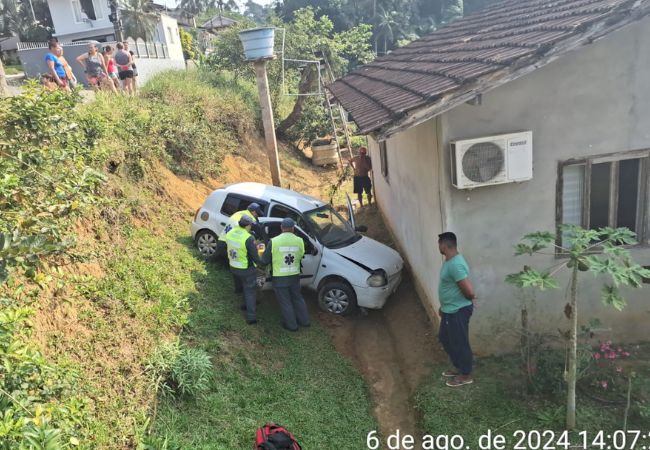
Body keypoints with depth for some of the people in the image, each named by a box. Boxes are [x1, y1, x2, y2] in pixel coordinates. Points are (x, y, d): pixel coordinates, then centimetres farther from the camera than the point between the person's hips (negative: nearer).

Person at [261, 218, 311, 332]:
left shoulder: (274, 241, -15)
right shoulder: (299, 241, -9)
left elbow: (264, 261, -8)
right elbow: (301, 256, 2)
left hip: (279, 278, -3)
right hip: (295, 276, 3)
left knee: (285, 302, 12)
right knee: (297, 298, 23)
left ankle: (291, 325, 23)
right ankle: (304, 321, 34)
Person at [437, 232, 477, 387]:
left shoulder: (456, 265, -28)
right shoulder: (450, 261, 5)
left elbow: (469, 291, -30)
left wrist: (470, 299, -8)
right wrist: (443, 307, 21)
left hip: (458, 311, -10)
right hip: (449, 310, 10)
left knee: (460, 343, 7)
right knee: (445, 339, 22)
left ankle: (465, 375, 25)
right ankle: (458, 367, 39)